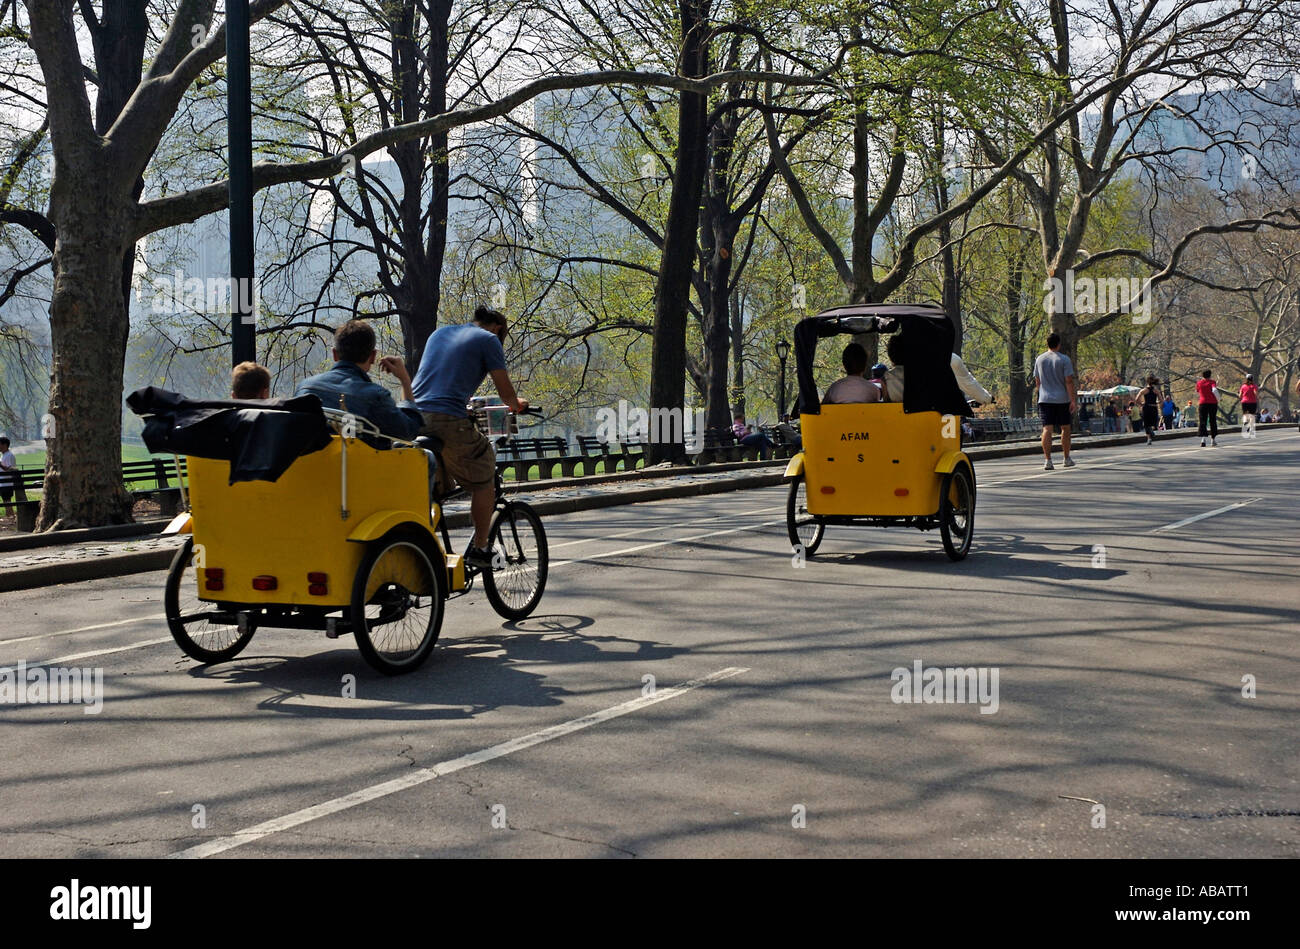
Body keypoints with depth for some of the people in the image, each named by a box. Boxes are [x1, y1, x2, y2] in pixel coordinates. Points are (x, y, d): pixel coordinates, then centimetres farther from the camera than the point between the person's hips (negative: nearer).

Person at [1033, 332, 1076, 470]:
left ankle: (1047, 460, -12)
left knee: (1047, 429, -3)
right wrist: (1072, 400, -9)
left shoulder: (1039, 359, 6)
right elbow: (1069, 381, -10)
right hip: (1062, 399, -2)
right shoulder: (1064, 359, -5)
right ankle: (1067, 459, 21)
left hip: (1044, 399, 2)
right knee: (1065, 428, 12)